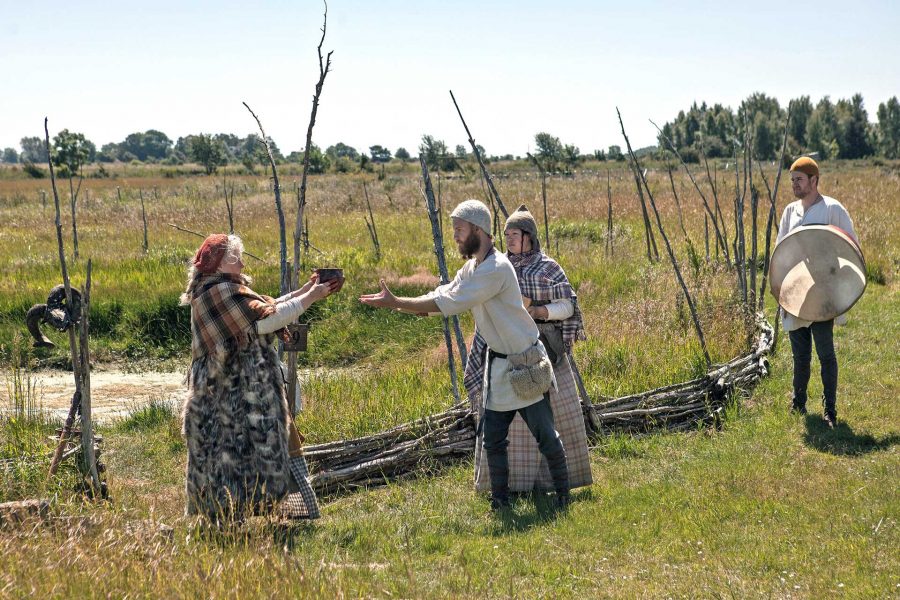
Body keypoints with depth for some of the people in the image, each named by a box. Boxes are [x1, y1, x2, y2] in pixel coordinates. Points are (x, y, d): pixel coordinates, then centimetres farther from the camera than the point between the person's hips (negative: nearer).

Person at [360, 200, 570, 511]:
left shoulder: (497, 269, -24)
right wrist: (397, 305, -14)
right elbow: (441, 297, 3)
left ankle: (563, 496, 16)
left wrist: (396, 302, -24)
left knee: (546, 436, 2)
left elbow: (450, 303, -26)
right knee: (493, 439, 10)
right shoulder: (472, 268, 8)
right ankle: (500, 501, 20)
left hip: (526, 365, -9)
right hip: (498, 365, 9)